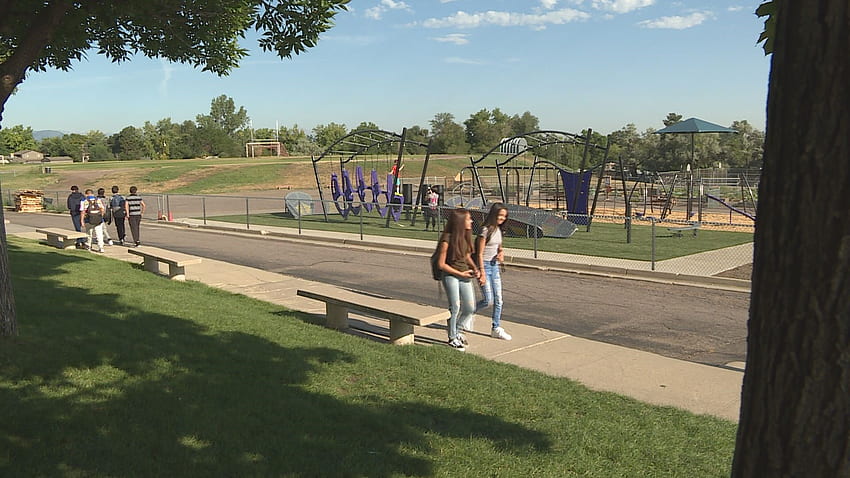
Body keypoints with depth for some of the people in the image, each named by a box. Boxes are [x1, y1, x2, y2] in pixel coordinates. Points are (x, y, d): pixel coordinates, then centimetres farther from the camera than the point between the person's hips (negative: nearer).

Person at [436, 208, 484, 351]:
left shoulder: (465, 237, 6)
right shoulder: (447, 239, -16)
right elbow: (441, 264, -13)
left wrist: (475, 269, 2)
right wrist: (460, 273, -13)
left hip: (465, 276, 7)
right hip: (450, 276, -7)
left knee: (470, 308, 6)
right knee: (455, 307, -5)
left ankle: (457, 331, 31)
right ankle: (452, 338, 15)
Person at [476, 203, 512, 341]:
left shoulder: (498, 230, 9)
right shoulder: (485, 230, -15)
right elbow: (480, 254, -15)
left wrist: (501, 253, 0)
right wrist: (482, 273, -18)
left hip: (495, 266, 8)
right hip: (485, 265, -7)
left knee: (498, 300, 7)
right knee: (489, 301, -8)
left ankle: (496, 328, 17)